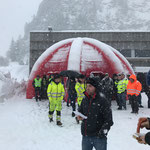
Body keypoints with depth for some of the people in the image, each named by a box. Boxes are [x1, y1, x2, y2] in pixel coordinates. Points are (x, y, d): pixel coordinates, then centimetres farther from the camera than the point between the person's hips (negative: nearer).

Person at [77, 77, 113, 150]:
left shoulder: (102, 100, -10)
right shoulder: (85, 100, 7)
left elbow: (109, 118, -10)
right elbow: (80, 110, 24)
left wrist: (104, 130, -21)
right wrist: (79, 116, 2)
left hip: (99, 136, -5)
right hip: (86, 136, 6)